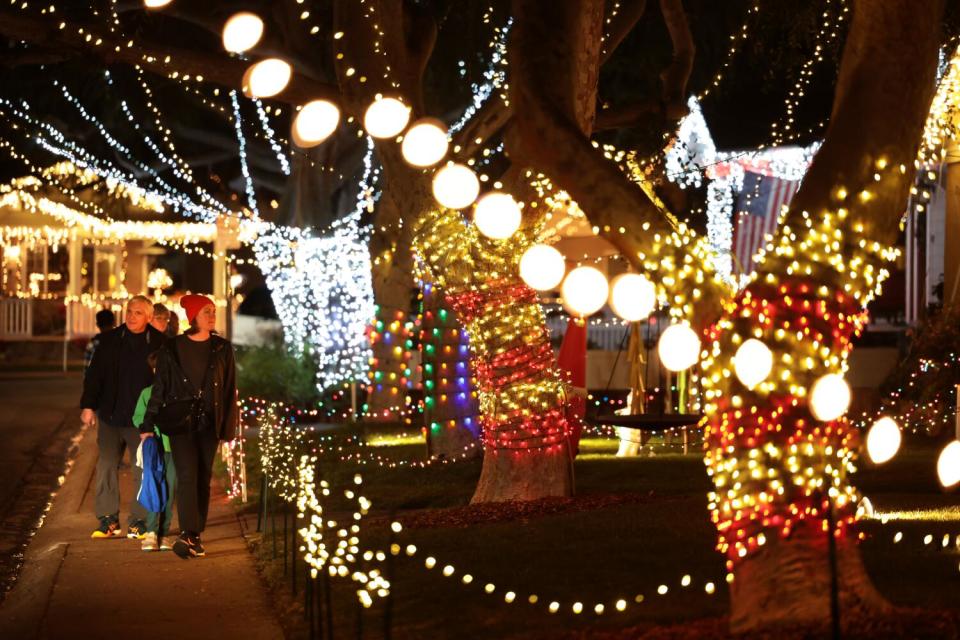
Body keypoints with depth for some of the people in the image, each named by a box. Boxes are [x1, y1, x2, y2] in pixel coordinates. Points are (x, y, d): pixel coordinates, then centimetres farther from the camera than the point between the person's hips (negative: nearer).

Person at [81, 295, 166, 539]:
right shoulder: (110, 340, 4)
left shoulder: (159, 343, -3)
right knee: (106, 466, 2)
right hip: (110, 416, 2)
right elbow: (94, 374, 7)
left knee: (143, 469, 1)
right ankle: (108, 518, 10)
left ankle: (139, 520, 9)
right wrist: (88, 405, 0)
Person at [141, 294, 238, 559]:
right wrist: (148, 424, 1)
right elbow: (159, 388, 4)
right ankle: (189, 535, -24)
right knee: (187, 476, -15)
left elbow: (230, 390, 6)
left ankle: (195, 535, 13)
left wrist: (229, 427, 2)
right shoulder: (172, 349, 1)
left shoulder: (222, 349, 6)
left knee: (203, 479, 4)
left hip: (210, 424, 2)